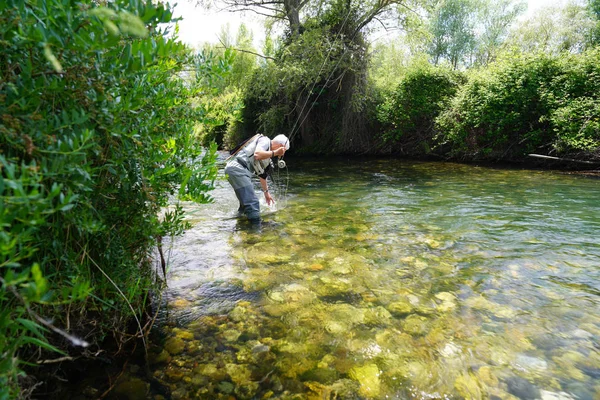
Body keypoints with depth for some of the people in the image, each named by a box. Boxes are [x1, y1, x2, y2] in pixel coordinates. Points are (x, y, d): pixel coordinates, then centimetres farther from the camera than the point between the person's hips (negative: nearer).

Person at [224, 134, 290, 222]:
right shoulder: (265, 141, 0)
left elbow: (262, 175, 34)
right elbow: (257, 155, -21)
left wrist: (266, 192, 41)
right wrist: (275, 152, -9)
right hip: (237, 168, -10)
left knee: (246, 202, 22)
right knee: (252, 203, -14)